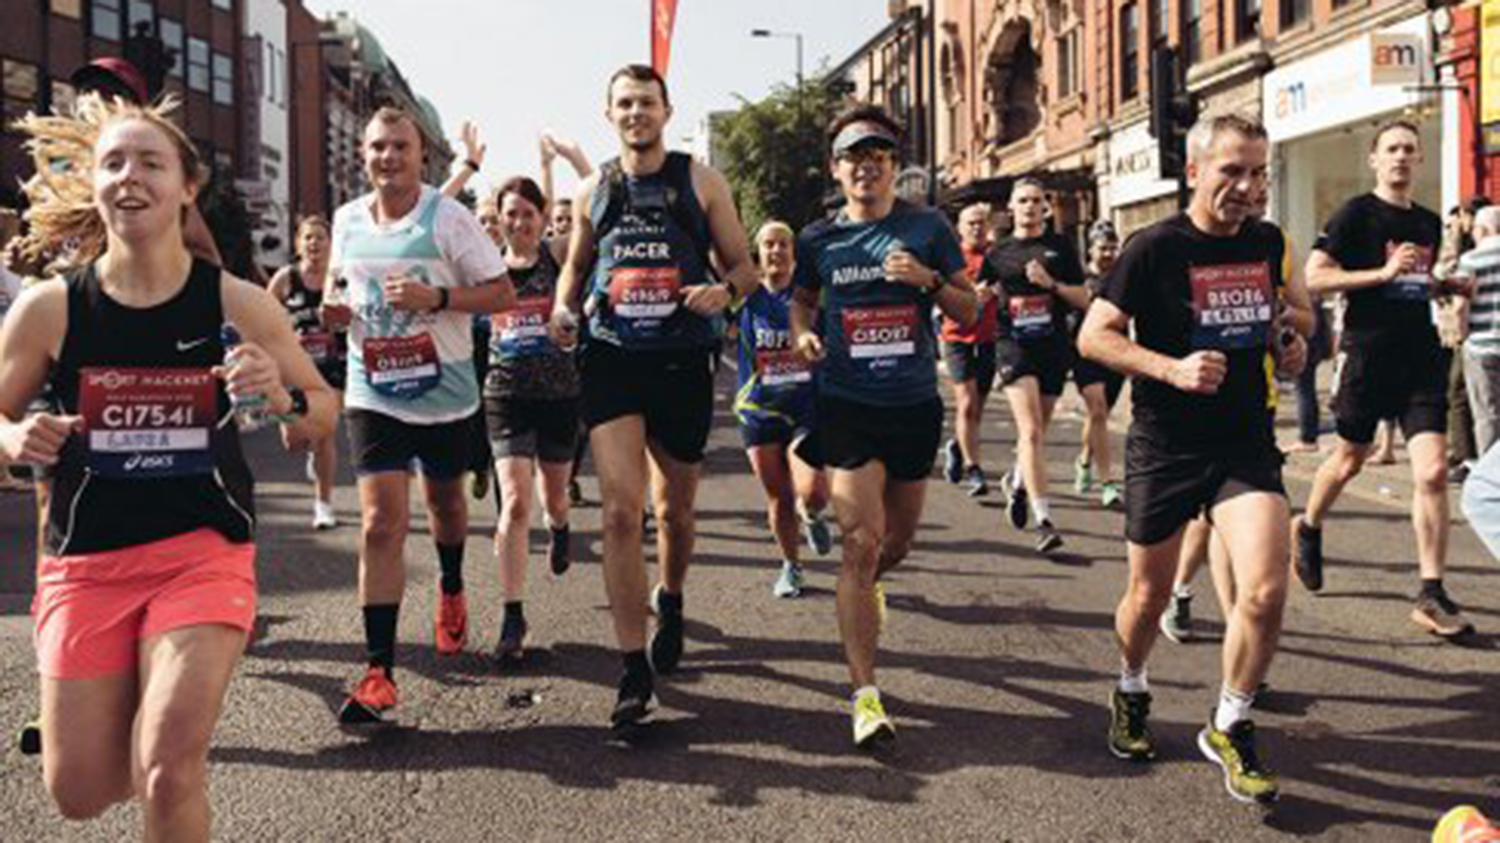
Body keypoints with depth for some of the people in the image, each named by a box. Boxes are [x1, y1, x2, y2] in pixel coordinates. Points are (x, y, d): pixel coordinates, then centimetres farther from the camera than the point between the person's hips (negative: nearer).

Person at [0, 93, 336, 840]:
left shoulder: (237, 303, -6)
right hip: (85, 560, 2)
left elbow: (325, 413, 3)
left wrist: (281, 397, -19)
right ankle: (134, 712, 42)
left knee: (167, 770, -17)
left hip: (205, 552, -1)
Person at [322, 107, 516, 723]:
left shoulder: (448, 217, -10)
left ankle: (451, 590, 53)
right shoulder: (347, 220, 3)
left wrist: (436, 297, -25)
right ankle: (378, 671, -8)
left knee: (444, 499, 20)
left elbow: (502, 293, -10)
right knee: (381, 523, -10)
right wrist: (334, 311, -1)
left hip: (444, 392, -1)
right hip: (373, 393, 1)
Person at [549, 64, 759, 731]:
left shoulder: (700, 183, 3)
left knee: (674, 510, 15)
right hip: (611, 359, 0)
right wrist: (564, 308, 2)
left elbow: (744, 267, 6)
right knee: (621, 512, -13)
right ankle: (635, 672, -9)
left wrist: (723, 290, -17)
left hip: (682, 362, 0)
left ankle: (670, 601, 47)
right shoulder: (594, 191, 9)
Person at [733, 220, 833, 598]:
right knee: (777, 496, 6)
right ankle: (791, 566, 29)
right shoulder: (746, 297, 2)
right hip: (759, 409, 1)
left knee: (811, 493, -16)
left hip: (807, 408, -1)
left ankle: (811, 516, 22)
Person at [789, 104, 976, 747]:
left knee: (899, 537, 17)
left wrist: (930, 280, -17)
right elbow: (802, 297, 22)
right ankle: (865, 694, -10)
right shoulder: (818, 240, 3)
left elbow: (969, 315, 2)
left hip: (915, 404, 2)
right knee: (861, 542, -12)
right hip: (847, 405, -2)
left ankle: (864, 586, 54)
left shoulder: (928, 228, 1)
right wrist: (802, 332, 0)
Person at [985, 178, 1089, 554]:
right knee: (1030, 430, -15)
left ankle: (1016, 481, 44)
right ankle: (1044, 520, -17)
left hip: (1054, 346, 2)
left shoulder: (1061, 247, 6)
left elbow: (1084, 299, 4)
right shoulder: (998, 252, 8)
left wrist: (1051, 283, -11)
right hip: (1014, 344, -2)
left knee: (1037, 430, 13)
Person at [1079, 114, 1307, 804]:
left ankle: (1228, 728, 9)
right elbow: (1093, 336, -11)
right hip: (1164, 444, -3)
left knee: (1266, 590, -13)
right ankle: (1131, 692, 41)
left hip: (1247, 441, 3)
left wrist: (1286, 341, 4)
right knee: (1150, 595, 10)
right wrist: (1173, 369, -22)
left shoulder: (1267, 242, 5)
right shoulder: (1154, 248, -11)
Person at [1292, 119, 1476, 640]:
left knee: (1433, 472, -8)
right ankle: (1309, 530, 44)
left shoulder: (1429, 223, 14)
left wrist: (1445, 287, 11)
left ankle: (1432, 596, -3)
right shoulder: (1356, 214, -4)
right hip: (1370, 356, -4)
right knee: (1349, 460, 13)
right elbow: (1314, 278, -13)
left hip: (1422, 357, 4)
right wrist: (1383, 272, -19)